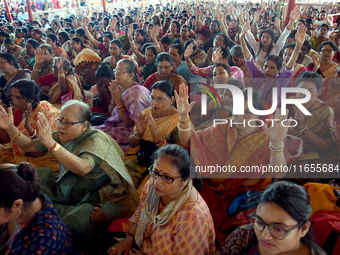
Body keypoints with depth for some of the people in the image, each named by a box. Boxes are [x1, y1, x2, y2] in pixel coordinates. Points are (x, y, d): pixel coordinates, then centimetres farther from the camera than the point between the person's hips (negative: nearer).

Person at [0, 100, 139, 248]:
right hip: (64, 190, 7)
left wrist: (50, 143, -42)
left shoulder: (97, 139, -18)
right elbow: (29, 146, 10)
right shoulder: (63, 136, 3)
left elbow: (82, 168, -38)